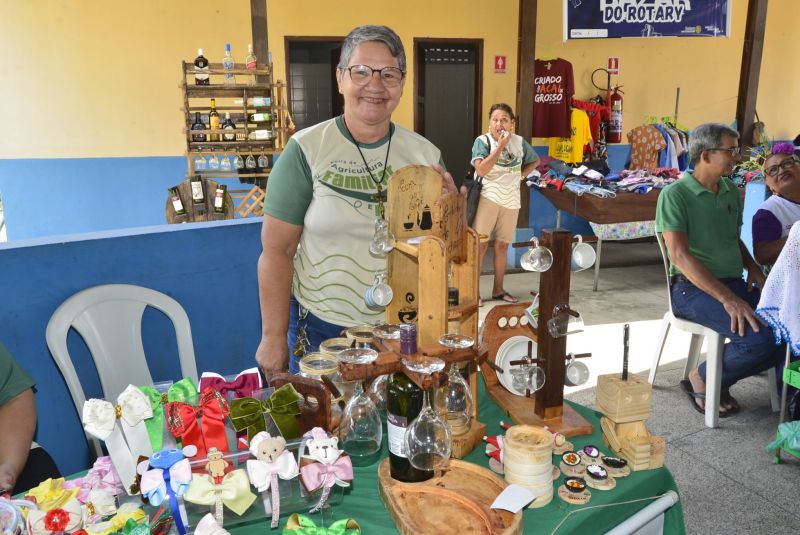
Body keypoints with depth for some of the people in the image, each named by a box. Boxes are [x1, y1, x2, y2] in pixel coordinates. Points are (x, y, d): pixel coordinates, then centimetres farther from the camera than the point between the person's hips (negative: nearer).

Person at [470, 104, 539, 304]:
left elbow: (534, 161, 23)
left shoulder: (519, 142, 6)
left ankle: (498, 289, 22)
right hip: (489, 197, -4)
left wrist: (521, 175, 6)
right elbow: (481, 170, -20)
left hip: (511, 200, 4)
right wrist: (500, 145, -19)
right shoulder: (482, 141, -7)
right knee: (481, 244, -7)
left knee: (502, 245, 11)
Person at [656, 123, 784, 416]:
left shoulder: (731, 191, 14)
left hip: (735, 283, 7)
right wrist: (727, 298, -25)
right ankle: (701, 379, 0)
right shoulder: (675, 194, -9)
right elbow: (680, 256, -17)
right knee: (762, 338, -27)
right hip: (693, 288, -7)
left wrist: (752, 266, 5)